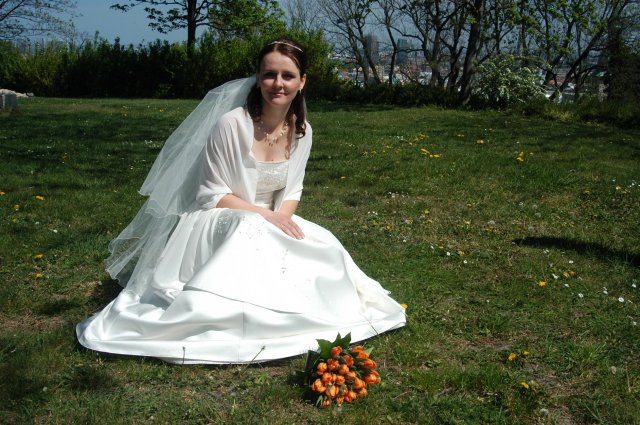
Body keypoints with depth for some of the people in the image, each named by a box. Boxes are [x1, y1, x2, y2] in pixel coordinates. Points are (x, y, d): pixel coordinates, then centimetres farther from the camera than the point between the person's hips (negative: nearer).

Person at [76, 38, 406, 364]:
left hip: (271, 224, 6)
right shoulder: (231, 124, -19)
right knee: (252, 236, -37)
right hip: (222, 225, -5)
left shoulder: (301, 131, -1)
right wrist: (267, 216, -23)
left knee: (323, 248, -18)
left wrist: (283, 217, -17)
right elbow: (212, 196, -15)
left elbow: (292, 190, 6)